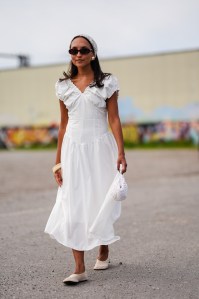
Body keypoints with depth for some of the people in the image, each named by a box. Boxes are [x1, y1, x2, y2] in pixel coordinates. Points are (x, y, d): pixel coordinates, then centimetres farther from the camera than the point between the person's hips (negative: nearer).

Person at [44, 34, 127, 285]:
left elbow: (114, 120, -2)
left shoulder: (106, 83, 0)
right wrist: (58, 161, 9)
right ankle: (79, 269, -1)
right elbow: (63, 125, 11)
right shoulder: (64, 86, 8)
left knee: (100, 202, 4)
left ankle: (103, 251, 31)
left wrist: (121, 153, -12)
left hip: (99, 147, -2)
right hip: (73, 149, 2)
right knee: (73, 206, -4)